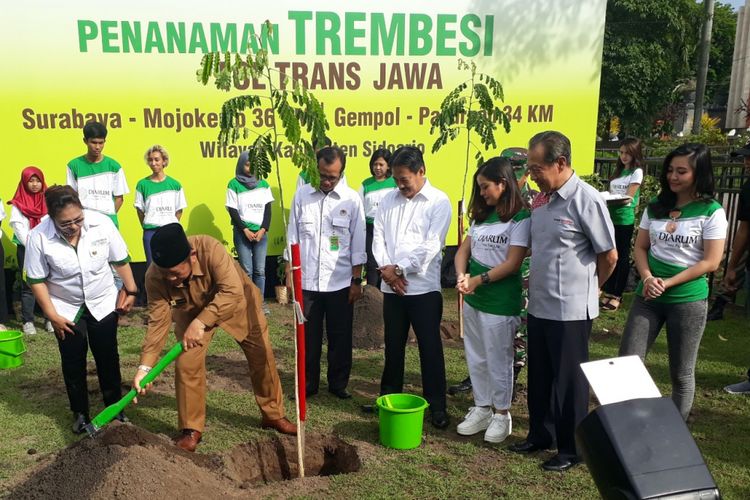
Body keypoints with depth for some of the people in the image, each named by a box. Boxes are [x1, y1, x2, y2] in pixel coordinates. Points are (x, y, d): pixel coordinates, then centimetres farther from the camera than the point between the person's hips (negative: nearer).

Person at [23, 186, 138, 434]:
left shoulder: (101, 223, -21)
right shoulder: (38, 237, -23)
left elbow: (121, 260, -6)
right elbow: (37, 280, -11)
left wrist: (130, 291, -1)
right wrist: (52, 315, -11)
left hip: (103, 303, 1)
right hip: (66, 309, 0)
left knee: (108, 357, 12)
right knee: (73, 362, 10)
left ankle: (114, 405, 29)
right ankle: (80, 412, 28)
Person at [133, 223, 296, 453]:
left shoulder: (210, 249, -43)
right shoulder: (155, 277, -30)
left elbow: (233, 292, -47)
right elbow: (158, 322, -25)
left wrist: (201, 322, -53)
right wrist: (145, 366, -32)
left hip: (236, 301, -1)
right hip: (191, 311, 2)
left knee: (262, 356, 4)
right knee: (186, 364, -10)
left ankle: (273, 415, 24)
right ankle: (191, 429, 9)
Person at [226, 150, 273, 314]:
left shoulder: (263, 184, 8)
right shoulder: (234, 184, -2)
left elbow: (268, 209, 6)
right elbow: (232, 211, -4)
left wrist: (263, 230, -6)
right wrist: (245, 230, -11)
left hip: (261, 232, 3)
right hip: (242, 232, -3)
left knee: (260, 270, 4)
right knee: (247, 270, -1)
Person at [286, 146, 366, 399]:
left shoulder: (352, 199, -3)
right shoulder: (302, 195, 1)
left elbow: (358, 245, -1)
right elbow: (293, 238, 4)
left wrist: (357, 281, -2)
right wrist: (290, 274, 2)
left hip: (340, 283, -1)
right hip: (307, 281, 1)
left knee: (340, 338, 10)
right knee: (308, 337, 10)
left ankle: (338, 384, 26)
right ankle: (307, 384, 25)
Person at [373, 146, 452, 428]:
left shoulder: (439, 202, -6)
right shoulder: (388, 200, 9)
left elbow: (431, 246, -13)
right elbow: (378, 238, 5)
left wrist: (400, 269, -12)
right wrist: (387, 269, -10)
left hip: (424, 287, -4)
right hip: (392, 287, 5)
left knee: (430, 347, 2)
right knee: (393, 345, 15)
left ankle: (437, 405, 12)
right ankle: (389, 396, 30)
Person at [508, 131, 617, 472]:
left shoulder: (586, 200, -16)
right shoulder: (541, 199, 5)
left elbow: (609, 256, -9)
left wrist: (584, 289, 4)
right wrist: (536, 281, 10)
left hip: (570, 310, -7)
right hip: (539, 305, 7)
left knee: (569, 380, 7)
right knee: (539, 377, 18)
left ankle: (572, 449, 24)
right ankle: (540, 434, 36)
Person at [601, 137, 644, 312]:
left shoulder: (637, 172, -5)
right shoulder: (619, 170, 15)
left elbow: (628, 198, -13)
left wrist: (610, 201, -24)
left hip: (625, 219, -6)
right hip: (611, 217, 6)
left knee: (622, 257, 2)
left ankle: (617, 295, 8)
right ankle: (608, 291, 17)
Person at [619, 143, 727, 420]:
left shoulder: (712, 212, -7)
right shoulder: (655, 207, 5)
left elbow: (710, 262, -10)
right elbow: (640, 247, 7)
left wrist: (667, 283, -15)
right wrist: (647, 278, -12)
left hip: (688, 300, -3)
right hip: (647, 297, 4)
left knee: (681, 374, 10)